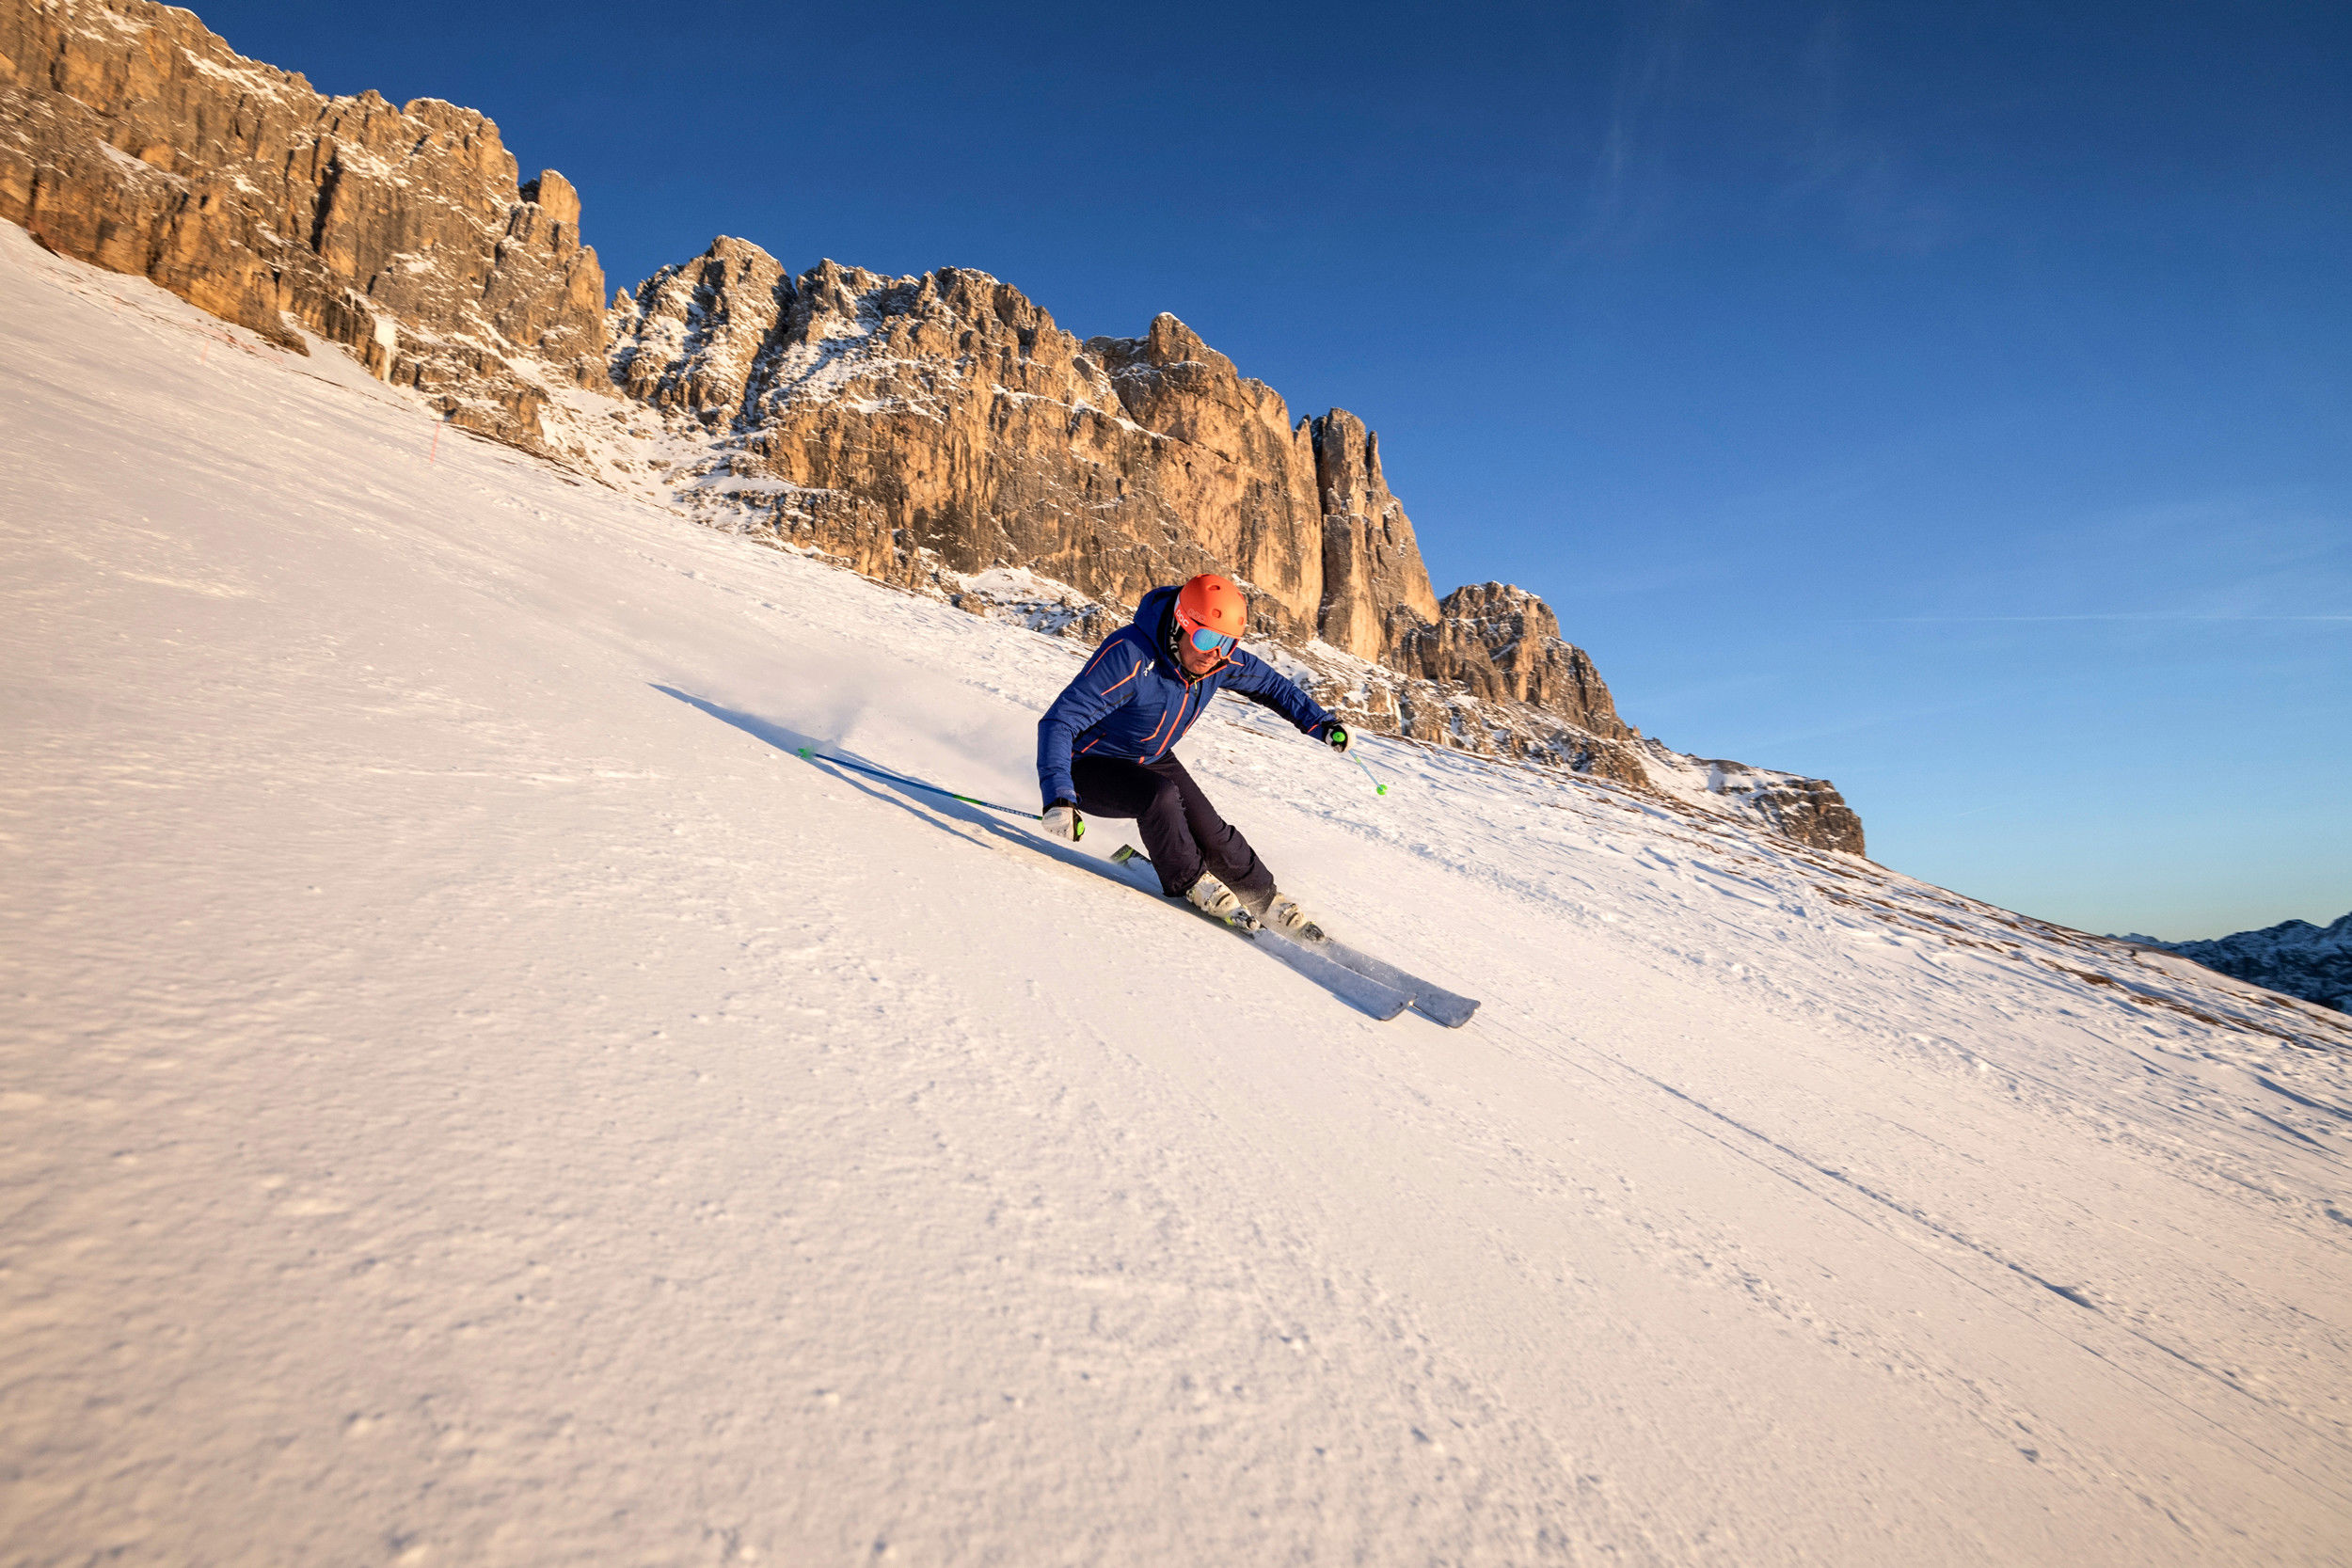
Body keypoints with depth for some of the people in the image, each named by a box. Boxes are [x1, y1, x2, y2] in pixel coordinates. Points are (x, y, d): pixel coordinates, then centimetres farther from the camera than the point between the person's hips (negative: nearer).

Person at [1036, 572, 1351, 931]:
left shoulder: (1221, 661, -15)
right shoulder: (1130, 656, -36)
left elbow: (1268, 683, 8)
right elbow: (1058, 721, -37)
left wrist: (1319, 723, 2)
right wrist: (1058, 796, -48)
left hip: (1151, 760, 6)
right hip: (1089, 767, -5)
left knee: (1209, 831, -6)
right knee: (1159, 795, -32)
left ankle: (1266, 899, 20)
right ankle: (1189, 883, -5)